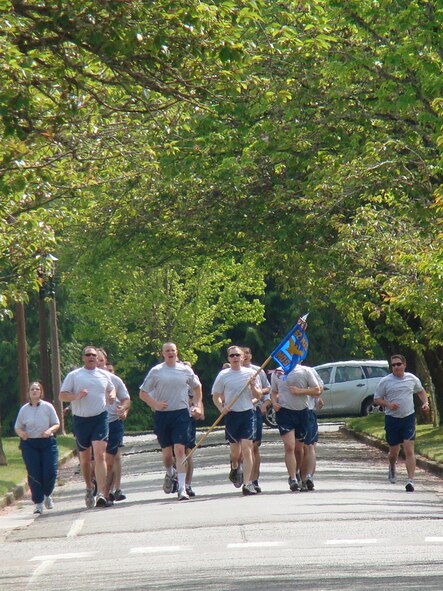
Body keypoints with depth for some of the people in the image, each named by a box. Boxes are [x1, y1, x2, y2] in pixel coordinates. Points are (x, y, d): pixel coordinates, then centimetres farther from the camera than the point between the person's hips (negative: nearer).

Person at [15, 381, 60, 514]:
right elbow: (18, 427, 10)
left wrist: (50, 430, -17)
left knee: (50, 472, -7)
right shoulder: (24, 409, 4)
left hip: (47, 442, 0)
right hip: (29, 444, 1)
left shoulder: (48, 407, 1)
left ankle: (47, 495, 24)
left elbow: (56, 424, 4)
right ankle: (38, 503, 5)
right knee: (34, 474, -4)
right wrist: (21, 433, -13)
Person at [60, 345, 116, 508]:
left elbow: (111, 389, 28)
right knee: (85, 459, 10)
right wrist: (76, 396, -17)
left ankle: (101, 494, -23)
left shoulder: (104, 375, 11)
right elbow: (62, 396, 2)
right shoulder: (74, 375, 3)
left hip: (100, 418, 0)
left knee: (100, 455, -15)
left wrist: (112, 396, 4)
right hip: (80, 420, 0)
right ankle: (89, 489, 33)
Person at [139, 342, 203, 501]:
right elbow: (143, 393, 5)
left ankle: (182, 488, -13)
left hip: (181, 413, 0)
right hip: (162, 415, 0)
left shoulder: (185, 370, 6)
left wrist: (197, 406, 13)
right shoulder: (156, 371, 2)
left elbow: (197, 387, 23)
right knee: (167, 452, 6)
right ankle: (170, 474, 39)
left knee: (180, 450, -12)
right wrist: (155, 404, -10)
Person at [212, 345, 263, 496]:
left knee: (247, 449, -10)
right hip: (231, 414, 0)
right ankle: (234, 467, 42)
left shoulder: (250, 373, 6)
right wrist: (221, 408, -10)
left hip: (248, 414, 0)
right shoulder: (223, 375, 3)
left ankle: (247, 483, -12)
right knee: (235, 451, 7)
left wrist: (253, 386, -10)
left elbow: (258, 396, 9)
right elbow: (216, 396, 8)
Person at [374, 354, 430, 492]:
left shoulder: (412, 379, 4)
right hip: (392, 419, 0)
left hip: (409, 418, 0)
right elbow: (376, 399, 3)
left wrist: (425, 403, 5)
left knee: (409, 450, -11)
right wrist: (388, 404, -16)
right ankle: (392, 468, 44)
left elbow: (421, 391, 23)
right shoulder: (385, 381, -3)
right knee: (394, 452, 10)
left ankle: (410, 480, -14)